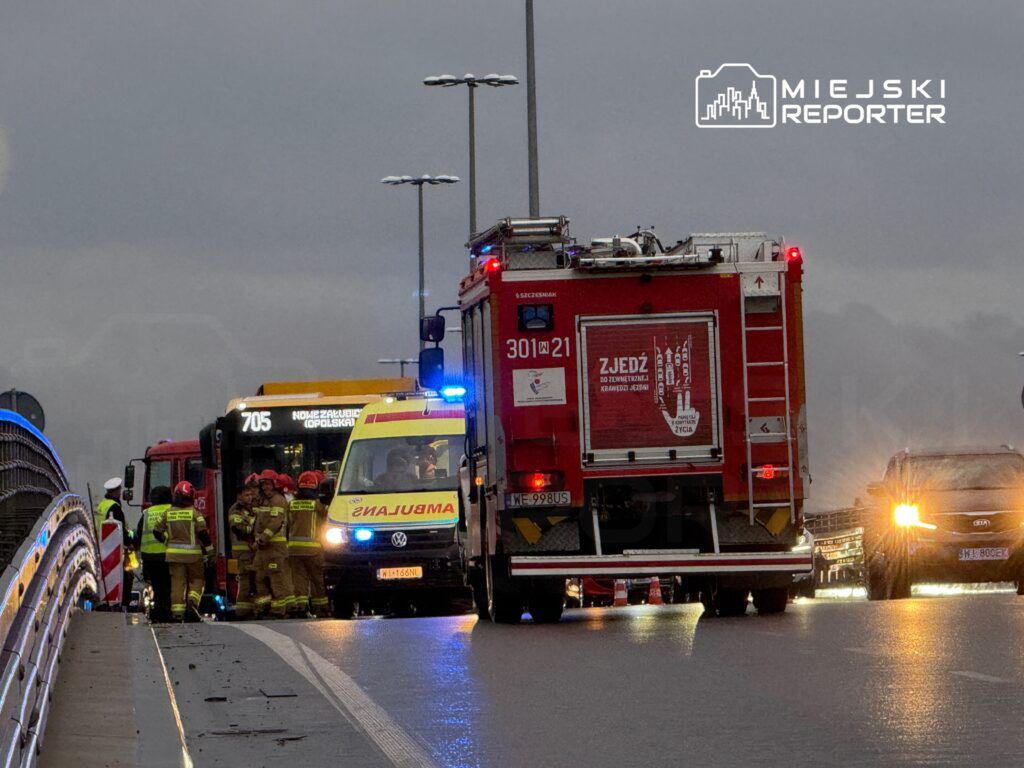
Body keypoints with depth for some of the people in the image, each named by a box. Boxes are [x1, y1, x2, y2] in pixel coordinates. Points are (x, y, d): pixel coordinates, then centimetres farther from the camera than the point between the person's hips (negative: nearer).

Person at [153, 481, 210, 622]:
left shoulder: (168, 514, 4)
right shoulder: (194, 513, -7)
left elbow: (157, 531, 7)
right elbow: (202, 531, -12)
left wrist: (166, 542, 22)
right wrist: (208, 547, 3)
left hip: (174, 553, 2)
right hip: (192, 553, -2)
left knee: (177, 582, 4)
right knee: (196, 580, 10)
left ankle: (177, 611, -2)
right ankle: (192, 602, -13)